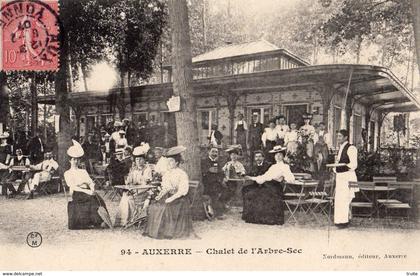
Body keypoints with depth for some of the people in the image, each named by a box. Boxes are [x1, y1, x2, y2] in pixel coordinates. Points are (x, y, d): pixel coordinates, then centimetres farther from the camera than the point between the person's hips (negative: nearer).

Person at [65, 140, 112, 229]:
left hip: (88, 192, 5)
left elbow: (91, 182, 14)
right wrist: (86, 191, -18)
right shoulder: (67, 173, 11)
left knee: (97, 197, -26)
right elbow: (73, 187, -4)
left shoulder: (83, 171, 26)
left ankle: (101, 221, -33)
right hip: (77, 194, -5)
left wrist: (92, 189, -10)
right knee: (93, 199, -30)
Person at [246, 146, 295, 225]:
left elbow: (291, 179, -5)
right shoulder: (273, 166, 27)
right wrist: (253, 178, 20)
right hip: (266, 186, 7)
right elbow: (264, 176, 24)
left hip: (274, 188, -7)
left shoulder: (285, 167, 7)